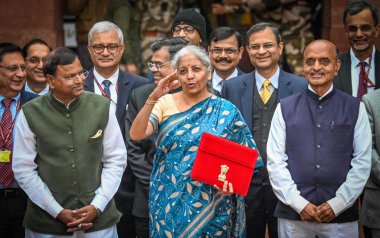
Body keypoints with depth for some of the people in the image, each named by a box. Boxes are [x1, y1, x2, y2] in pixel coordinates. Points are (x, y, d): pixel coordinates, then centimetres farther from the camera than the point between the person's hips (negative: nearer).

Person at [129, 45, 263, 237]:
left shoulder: (226, 111, -1)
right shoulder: (165, 103, 1)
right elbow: (136, 135, -13)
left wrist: (229, 181, -16)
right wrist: (153, 97, -22)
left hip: (210, 204, -1)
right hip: (169, 202, 1)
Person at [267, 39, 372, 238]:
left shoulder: (355, 108, 4)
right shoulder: (285, 108, 5)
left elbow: (363, 162, -1)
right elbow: (275, 161, 0)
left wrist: (337, 204, -9)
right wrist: (299, 203, -9)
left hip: (341, 215, 0)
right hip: (293, 215, 1)